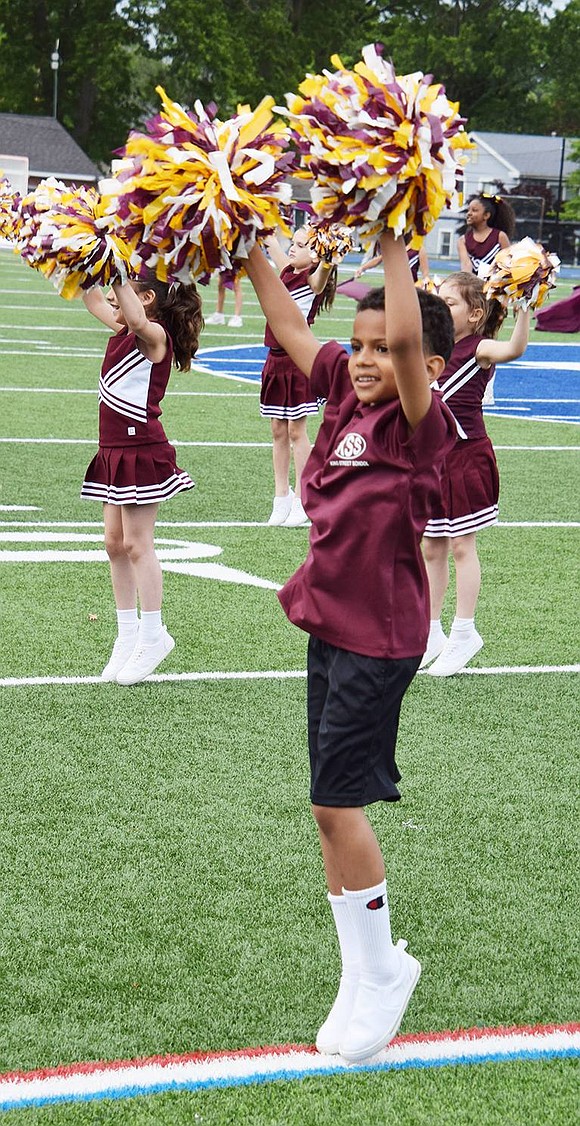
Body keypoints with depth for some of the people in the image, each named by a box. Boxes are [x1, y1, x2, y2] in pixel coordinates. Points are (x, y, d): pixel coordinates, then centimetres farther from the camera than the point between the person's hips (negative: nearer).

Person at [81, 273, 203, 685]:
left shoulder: (155, 336, -14)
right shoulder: (124, 332, 11)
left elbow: (137, 318, -37)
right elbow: (95, 301, 24)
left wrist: (117, 274, -35)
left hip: (142, 453, -9)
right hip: (115, 451, 9)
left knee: (136, 543, -4)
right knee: (115, 543, 10)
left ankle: (152, 636, 5)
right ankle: (128, 635, 19)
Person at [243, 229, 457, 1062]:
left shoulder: (422, 426, -16)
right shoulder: (345, 397, 3)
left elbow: (410, 339, -33)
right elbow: (288, 324, 9)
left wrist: (394, 243, -29)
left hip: (379, 636, -8)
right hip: (328, 624, 8)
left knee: (337, 801, -6)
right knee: (335, 808, 11)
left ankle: (381, 969, 12)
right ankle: (365, 972, 22)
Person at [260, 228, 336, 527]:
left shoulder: (312, 281, -12)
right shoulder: (286, 271, 9)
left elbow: (322, 276, -36)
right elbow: (271, 243, 21)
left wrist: (327, 263, -57)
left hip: (298, 362, -7)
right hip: (276, 359, 7)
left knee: (296, 430, -1)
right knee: (278, 431, 10)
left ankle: (300, 501, 7)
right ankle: (281, 497, 17)